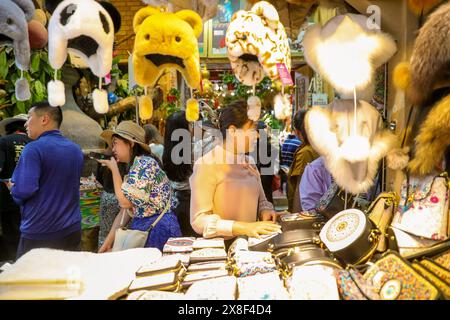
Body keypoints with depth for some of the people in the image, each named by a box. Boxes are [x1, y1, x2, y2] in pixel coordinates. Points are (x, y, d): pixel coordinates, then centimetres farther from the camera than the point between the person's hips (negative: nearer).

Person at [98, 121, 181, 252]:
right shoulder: (134, 167, 15)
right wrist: (108, 241, 6)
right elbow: (125, 210, 13)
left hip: (158, 230, -8)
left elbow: (125, 202, -18)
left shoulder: (145, 164, -13)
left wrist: (114, 169, -7)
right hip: (141, 227, 8)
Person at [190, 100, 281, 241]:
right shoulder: (206, 164, -12)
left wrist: (265, 211, -2)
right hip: (222, 245, -5)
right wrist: (244, 227, -24)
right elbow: (199, 221, -16)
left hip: (252, 242, 5)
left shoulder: (249, 163, 10)